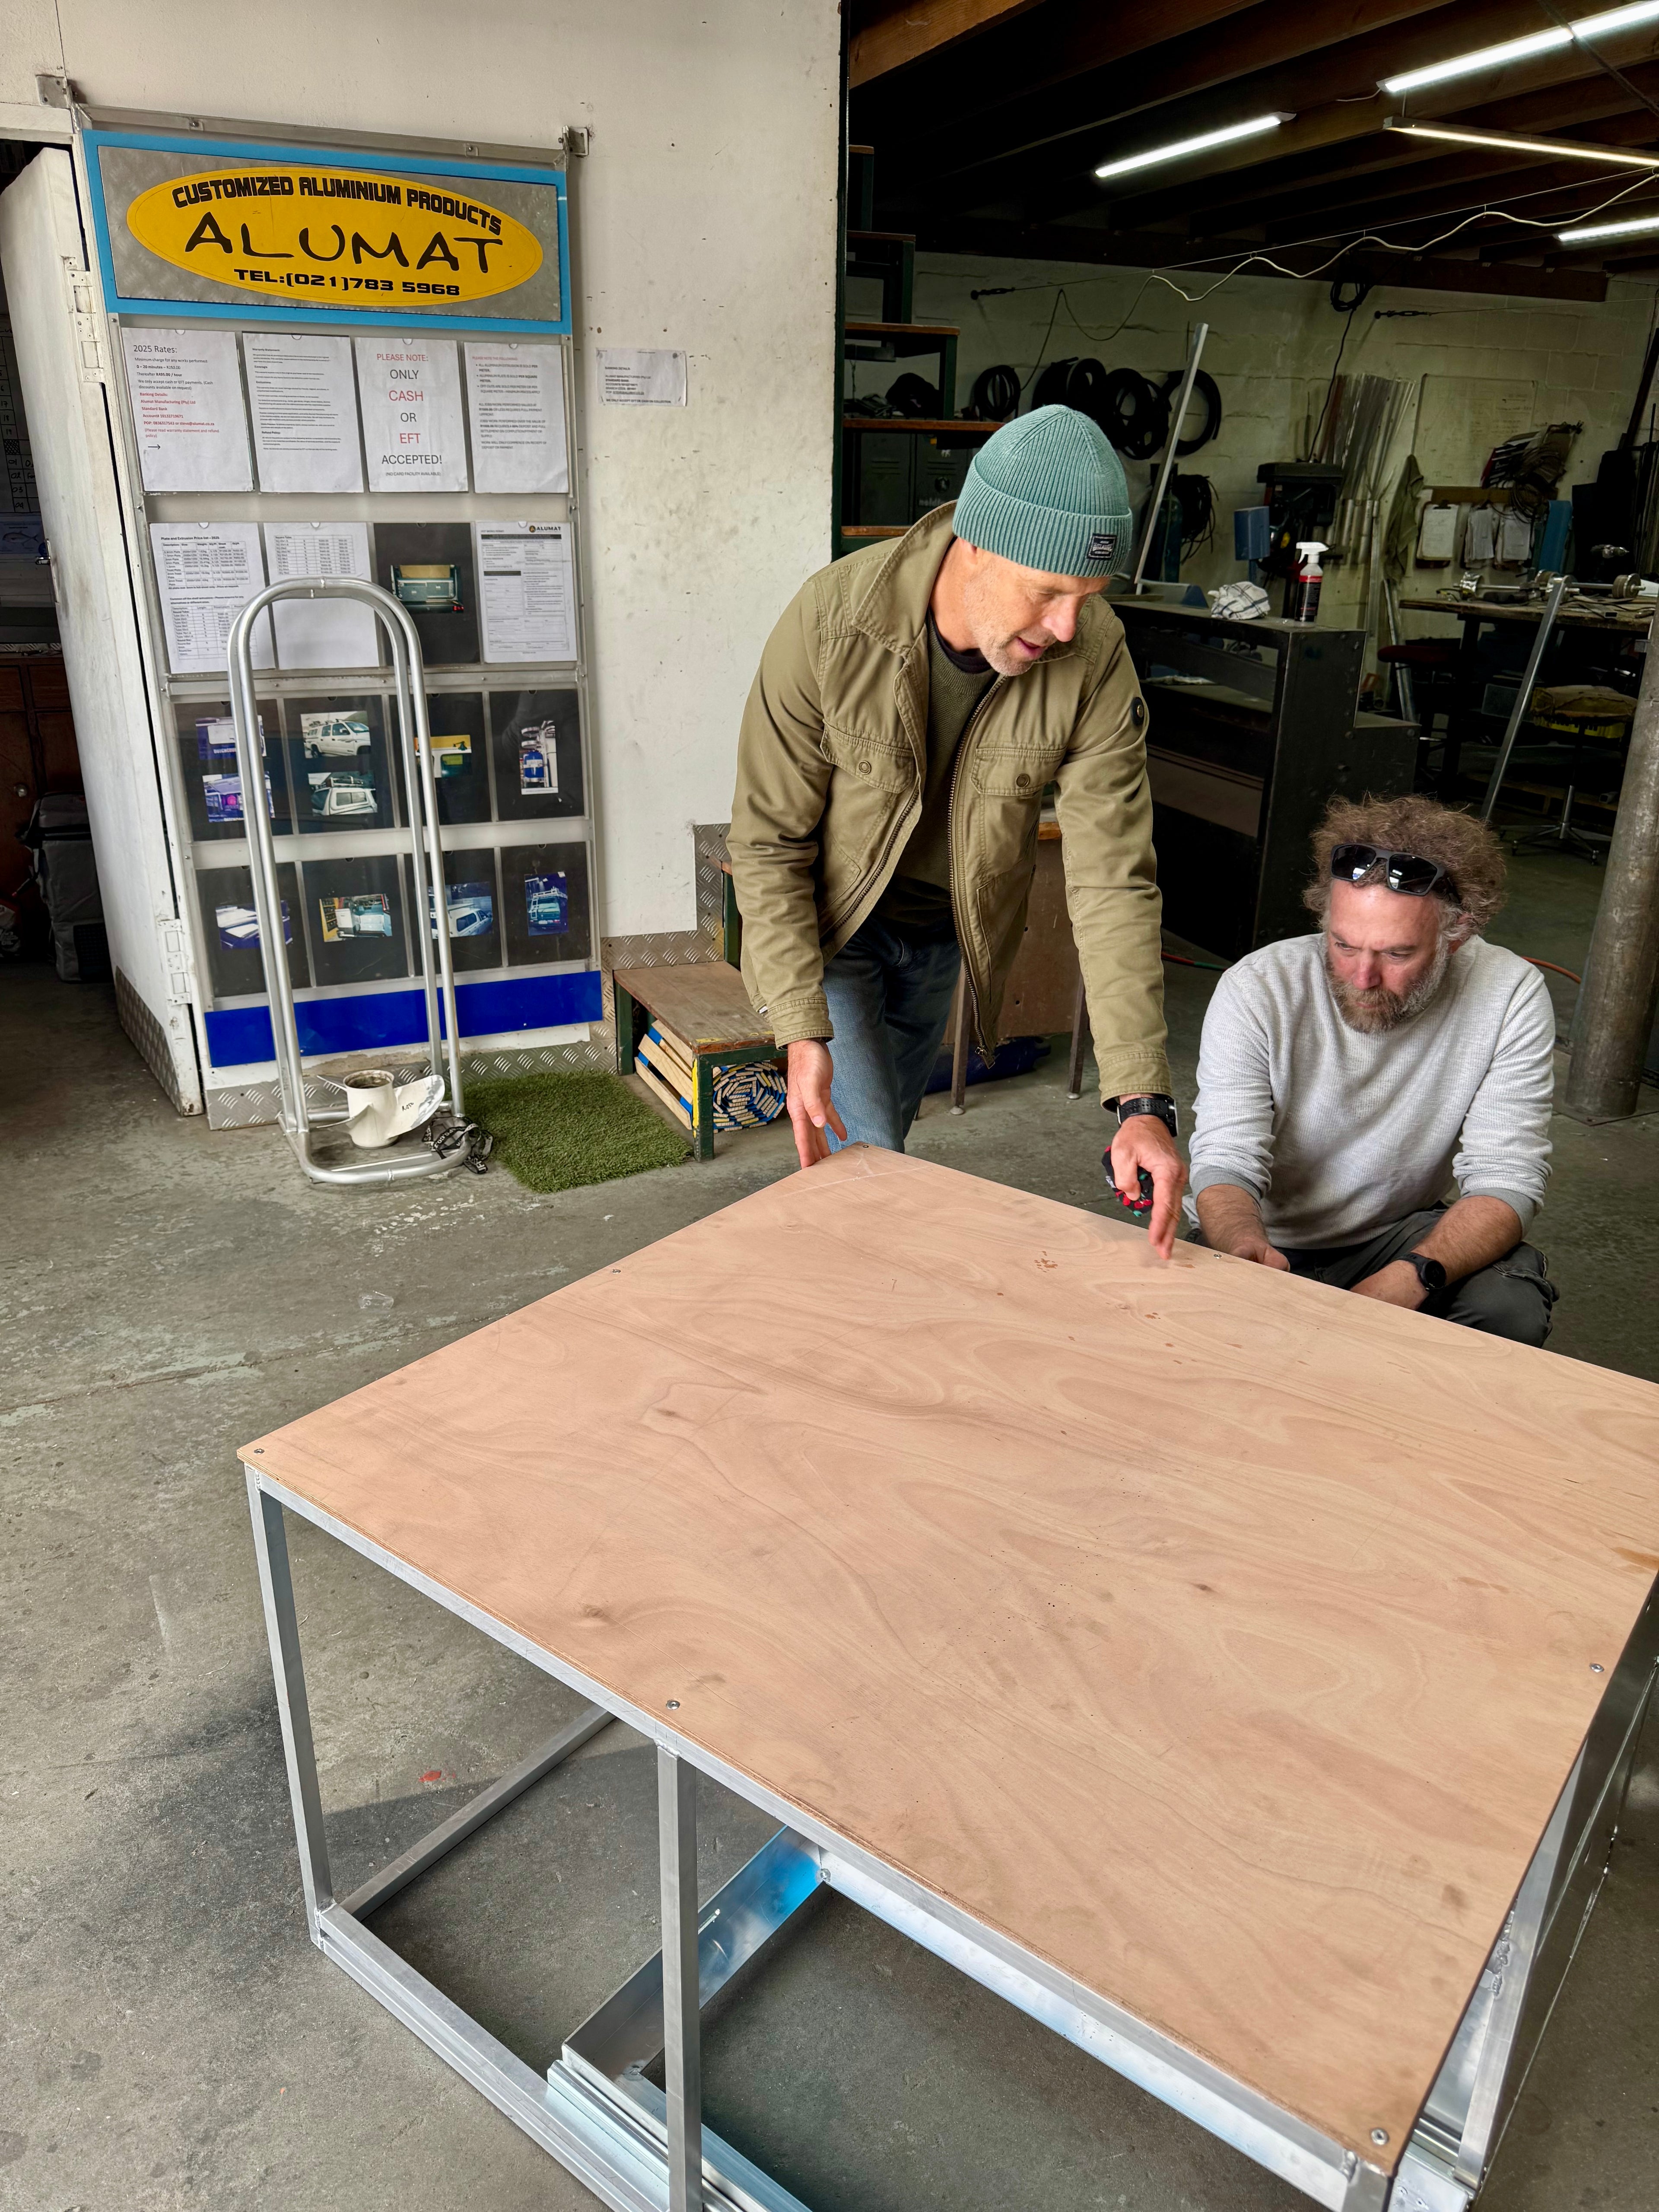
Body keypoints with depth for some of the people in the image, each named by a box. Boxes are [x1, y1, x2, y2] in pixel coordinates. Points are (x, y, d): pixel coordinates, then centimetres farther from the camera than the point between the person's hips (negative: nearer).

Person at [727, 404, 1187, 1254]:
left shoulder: (1095, 660, -24)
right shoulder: (832, 621, -30)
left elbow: (1113, 881, -24)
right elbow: (768, 843, -21)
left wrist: (1142, 1099, -31)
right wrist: (802, 1032, -27)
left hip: (944, 932, 3)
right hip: (832, 925, -3)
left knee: (884, 1134, 19)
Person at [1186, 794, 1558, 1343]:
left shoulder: (1509, 996, -16)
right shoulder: (1256, 990, -20)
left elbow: (1505, 1180, -17)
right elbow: (1224, 1165, -21)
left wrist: (1412, 1279, -36)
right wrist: (1248, 1250, -45)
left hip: (1400, 1236, 2)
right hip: (1265, 1241, -1)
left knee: (1513, 1309, -27)